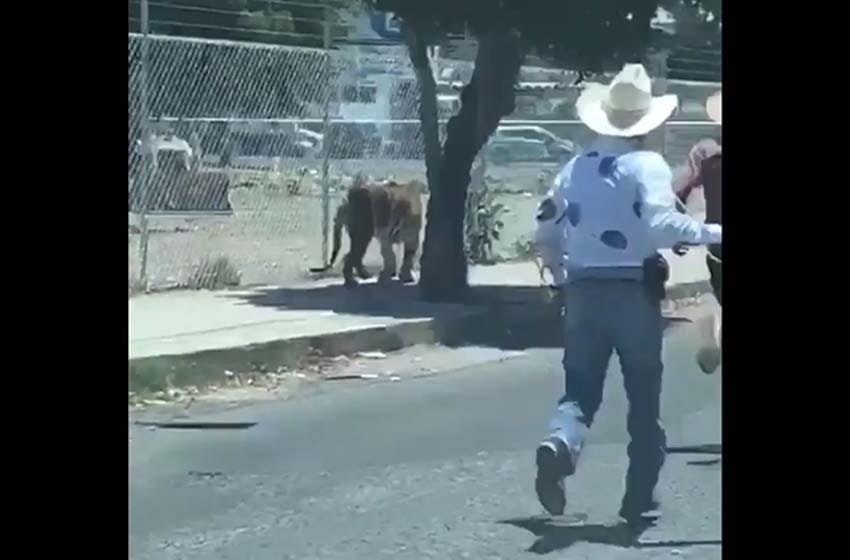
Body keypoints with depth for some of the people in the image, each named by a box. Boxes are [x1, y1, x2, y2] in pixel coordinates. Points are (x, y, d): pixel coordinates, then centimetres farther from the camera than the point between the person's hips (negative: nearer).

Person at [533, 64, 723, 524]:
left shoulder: (575, 168, 10)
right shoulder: (648, 165, -7)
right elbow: (660, 223, -23)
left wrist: (561, 272, 28)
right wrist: (711, 233, -14)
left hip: (583, 291, 4)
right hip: (635, 291, -4)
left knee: (581, 389, 9)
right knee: (644, 398, 10)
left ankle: (560, 443, -24)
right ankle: (638, 499, 14)